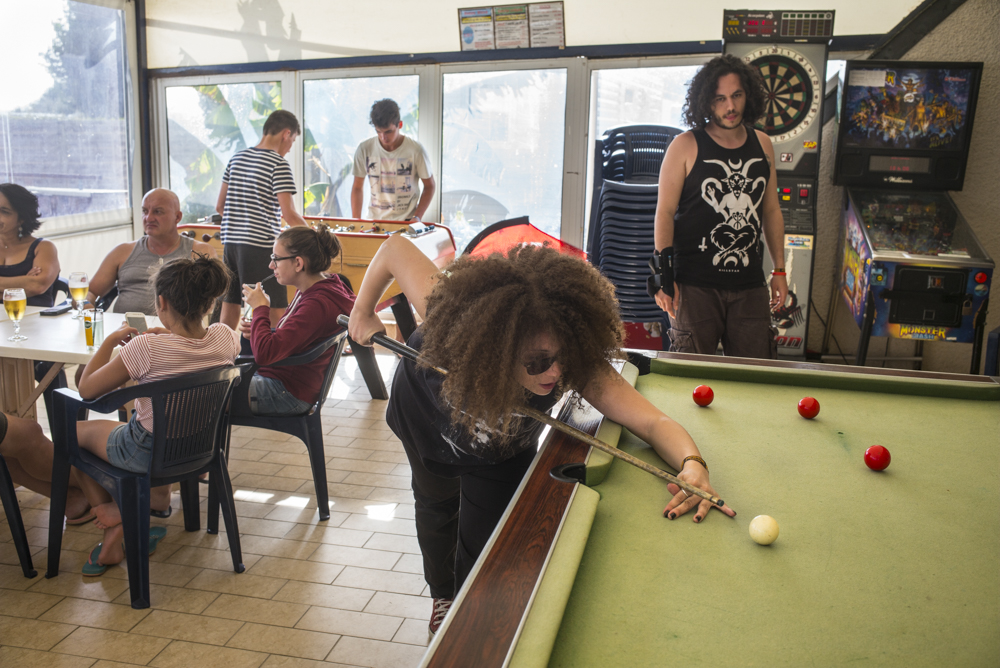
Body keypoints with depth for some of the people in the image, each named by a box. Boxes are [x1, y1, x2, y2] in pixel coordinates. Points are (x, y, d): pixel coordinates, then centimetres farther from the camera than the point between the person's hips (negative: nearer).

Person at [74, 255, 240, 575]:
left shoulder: (146, 349, -29)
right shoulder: (225, 337, -14)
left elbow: (86, 389, -14)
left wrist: (111, 339, -4)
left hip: (150, 453, -5)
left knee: (74, 430, 23)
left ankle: (114, 539, 27)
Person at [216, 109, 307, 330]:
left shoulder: (236, 158, 14)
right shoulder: (279, 164, -8)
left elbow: (220, 206, 17)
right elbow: (288, 213, -13)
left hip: (230, 243, 8)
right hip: (260, 246, -7)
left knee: (229, 311, 12)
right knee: (275, 314, -3)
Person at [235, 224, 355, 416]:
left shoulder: (318, 304, -26)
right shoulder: (308, 291, 6)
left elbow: (264, 354, -31)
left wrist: (260, 308, -17)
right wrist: (256, 331, -1)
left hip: (286, 394, -10)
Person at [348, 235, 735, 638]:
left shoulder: (576, 366, -44)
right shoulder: (451, 323, -48)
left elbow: (654, 422, -46)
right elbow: (396, 247, -34)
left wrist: (693, 464, -66)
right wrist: (363, 312, -22)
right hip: (427, 418, 1)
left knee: (484, 540, -4)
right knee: (437, 507, 25)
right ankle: (444, 597, 56)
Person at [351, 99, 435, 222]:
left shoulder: (415, 150, -6)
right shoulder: (365, 149, 0)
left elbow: (430, 186, 4)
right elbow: (357, 187, 10)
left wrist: (417, 218, -6)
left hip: (406, 221, -2)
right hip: (374, 220, 2)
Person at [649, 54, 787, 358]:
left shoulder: (763, 145, 11)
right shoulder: (685, 146, -3)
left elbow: (771, 211, 18)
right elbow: (665, 212, -5)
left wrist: (779, 269, 17)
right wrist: (663, 275, -12)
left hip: (749, 284, 4)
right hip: (695, 284, -4)